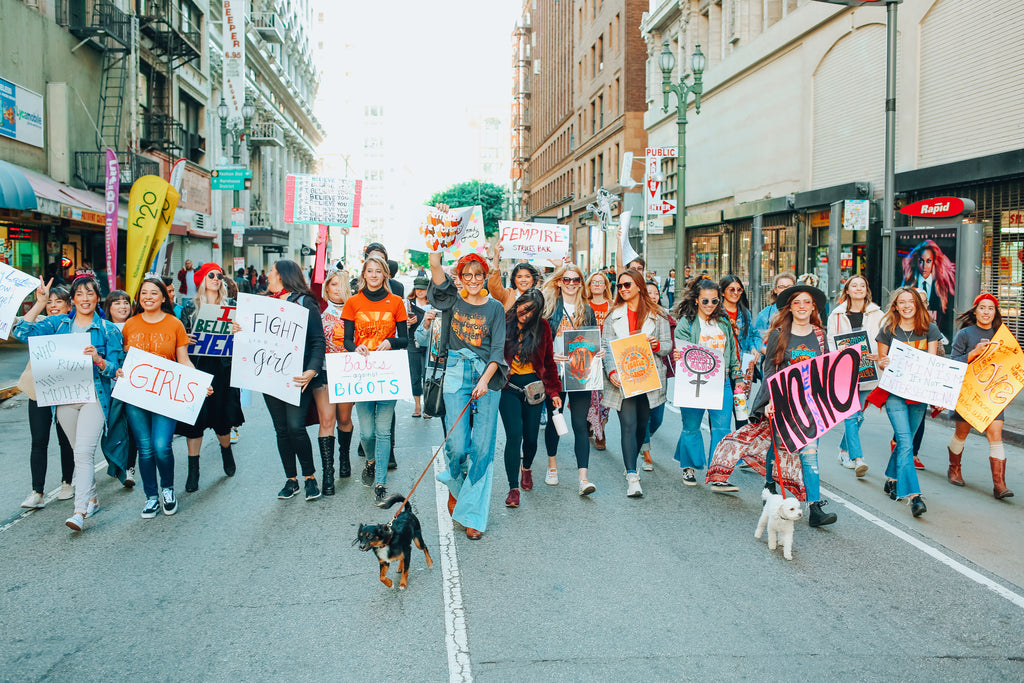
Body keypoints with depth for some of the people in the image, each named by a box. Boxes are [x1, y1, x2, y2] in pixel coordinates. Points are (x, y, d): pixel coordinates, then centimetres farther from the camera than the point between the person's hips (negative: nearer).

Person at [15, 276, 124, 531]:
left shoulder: (108, 330, 1)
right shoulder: (58, 323, 8)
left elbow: (115, 369, -2)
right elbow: (22, 333, -4)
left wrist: (98, 359, -23)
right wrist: (40, 303, -6)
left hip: (94, 397, -4)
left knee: (83, 453, -14)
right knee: (81, 453, 14)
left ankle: (80, 511, -16)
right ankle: (92, 499, 30)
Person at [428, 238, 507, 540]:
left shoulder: (495, 308, 6)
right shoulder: (453, 300, 7)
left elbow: (498, 348, -1)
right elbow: (435, 265, -5)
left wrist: (484, 380, -12)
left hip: (487, 376, 0)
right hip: (456, 374, 0)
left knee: (482, 446, -2)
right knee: (457, 445, -6)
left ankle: (473, 513, 8)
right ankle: (455, 486, 28)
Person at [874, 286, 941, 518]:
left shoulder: (929, 329, 4)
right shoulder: (888, 330, 0)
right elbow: (881, 360, 7)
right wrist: (883, 362, -17)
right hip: (894, 391, -3)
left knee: (905, 440, 13)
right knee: (905, 443, -13)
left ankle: (892, 480, 35)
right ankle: (914, 495, -18)